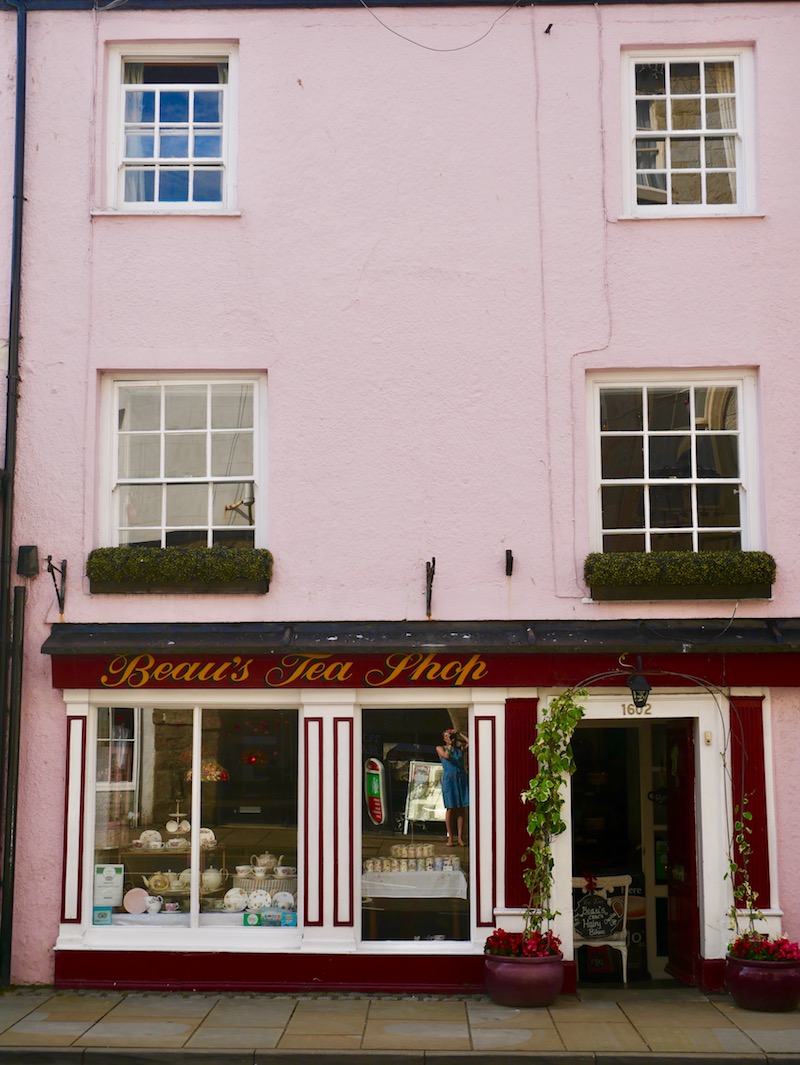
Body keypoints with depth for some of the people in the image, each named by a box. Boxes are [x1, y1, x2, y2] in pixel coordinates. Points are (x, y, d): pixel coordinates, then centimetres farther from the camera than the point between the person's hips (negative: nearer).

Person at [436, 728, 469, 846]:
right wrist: (450, 744, 0)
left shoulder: (460, 748, 12)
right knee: (450, 809, -4)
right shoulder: (440, 748, 7)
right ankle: (450, 838, 0)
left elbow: (470, 742, 0)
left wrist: (459, 733, 5)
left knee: (461, 809, -1)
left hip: (462, 780, 2)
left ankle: (460, 837, 2)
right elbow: (446, 756, -12)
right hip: (449, 779, -2)